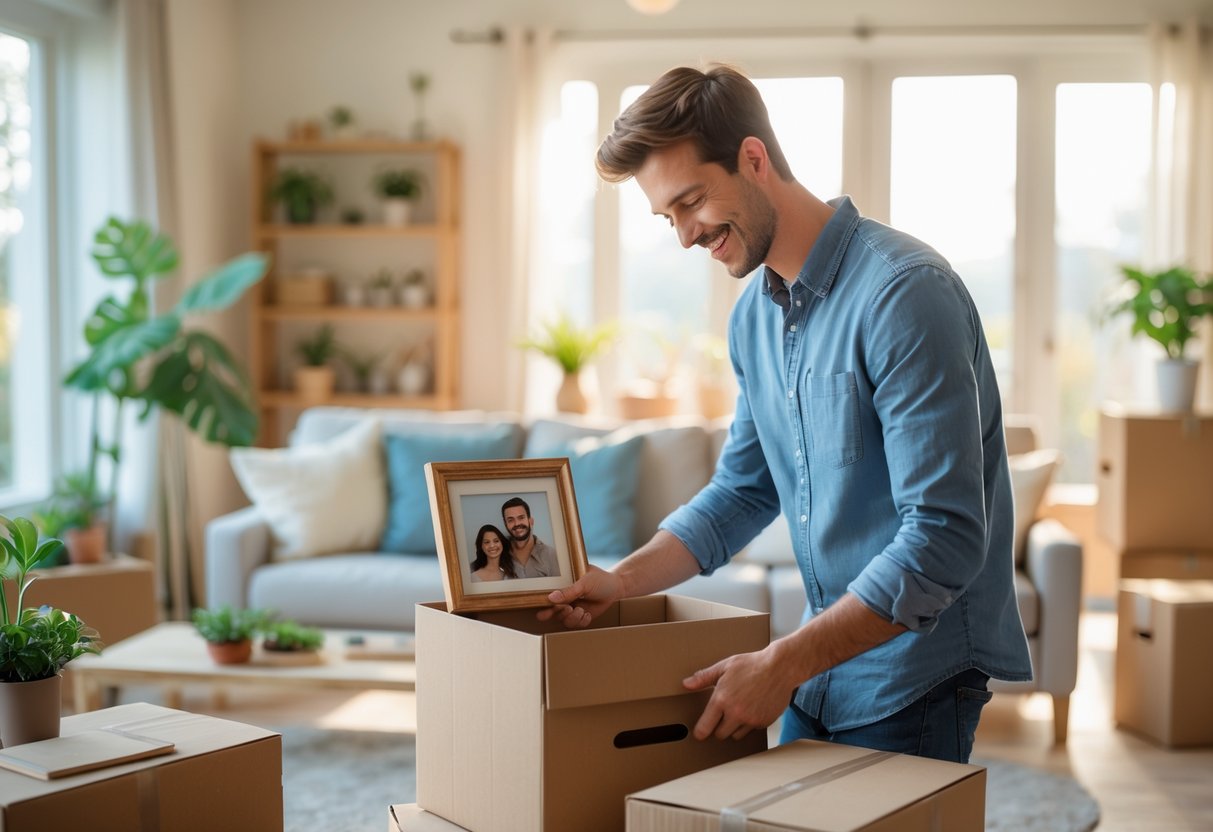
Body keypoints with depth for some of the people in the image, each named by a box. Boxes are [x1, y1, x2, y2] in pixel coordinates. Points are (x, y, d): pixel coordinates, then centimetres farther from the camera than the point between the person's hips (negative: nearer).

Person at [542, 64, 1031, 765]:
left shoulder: (903, 292, -22)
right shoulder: (754, 316, 5)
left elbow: (942, 540, -25)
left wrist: (784, 664, -24)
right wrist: (622, 581, 2)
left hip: (913, 685, -7)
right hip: (818, 675, 8)